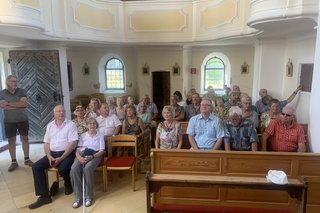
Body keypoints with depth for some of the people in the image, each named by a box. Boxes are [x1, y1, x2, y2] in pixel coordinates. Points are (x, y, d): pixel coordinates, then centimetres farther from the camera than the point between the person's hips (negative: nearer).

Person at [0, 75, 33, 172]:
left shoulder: (21, 91, 0)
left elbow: (24, 103, -13)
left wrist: (9, 103, -12)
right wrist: (19, 105, -15)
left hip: (23, 120, 0)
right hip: (9, 121, 0)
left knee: (25, 139, 6)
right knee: (11, 141, 6)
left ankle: (27, 159, 17)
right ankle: (13, 162, 16)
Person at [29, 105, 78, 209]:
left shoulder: (71, 124, -7)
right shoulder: (50, 125, 11)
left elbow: (72, 143, -14)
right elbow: (46, 143, 10)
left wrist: (61, 158, -19)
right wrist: (49, 156, -7)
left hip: (67, 153, -5)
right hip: (52, 153, 6)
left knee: (63, 169, -31)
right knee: (36, 166, -11)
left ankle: (68, 185, 6)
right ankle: (44, 196, -7)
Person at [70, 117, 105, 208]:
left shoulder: (100, 136, 14)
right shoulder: (82, 136, 21)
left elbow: (101, 151, 3)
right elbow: (78, 150, 10)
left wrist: (91, 156, -16)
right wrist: (80, 158, -14)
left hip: (95, 155, -2)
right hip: (82, 154, 3)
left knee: (88, 168, -37)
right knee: (74, 168, -31)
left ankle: (89, 196, -22)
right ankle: (78, 197, -22)